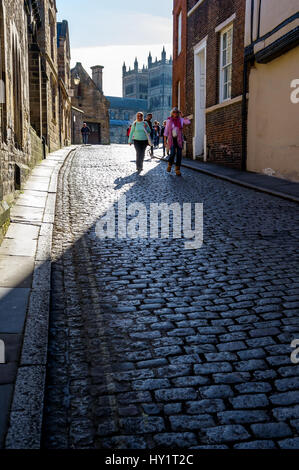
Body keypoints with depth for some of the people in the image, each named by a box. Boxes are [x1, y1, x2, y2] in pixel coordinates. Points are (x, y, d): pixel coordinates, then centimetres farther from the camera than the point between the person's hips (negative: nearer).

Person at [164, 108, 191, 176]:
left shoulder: (181, 120, 5)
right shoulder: (169, 120, 3)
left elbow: (188, 122, -12)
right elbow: (166, 130, 5)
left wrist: (182, 116, -8)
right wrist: (165, 140, 0)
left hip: (179, 139, 2)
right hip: (172, 139, -2)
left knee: (179, 154, -2)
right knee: (172, 153, -16)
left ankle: (177, 170, 7)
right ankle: (170, 164, 14)